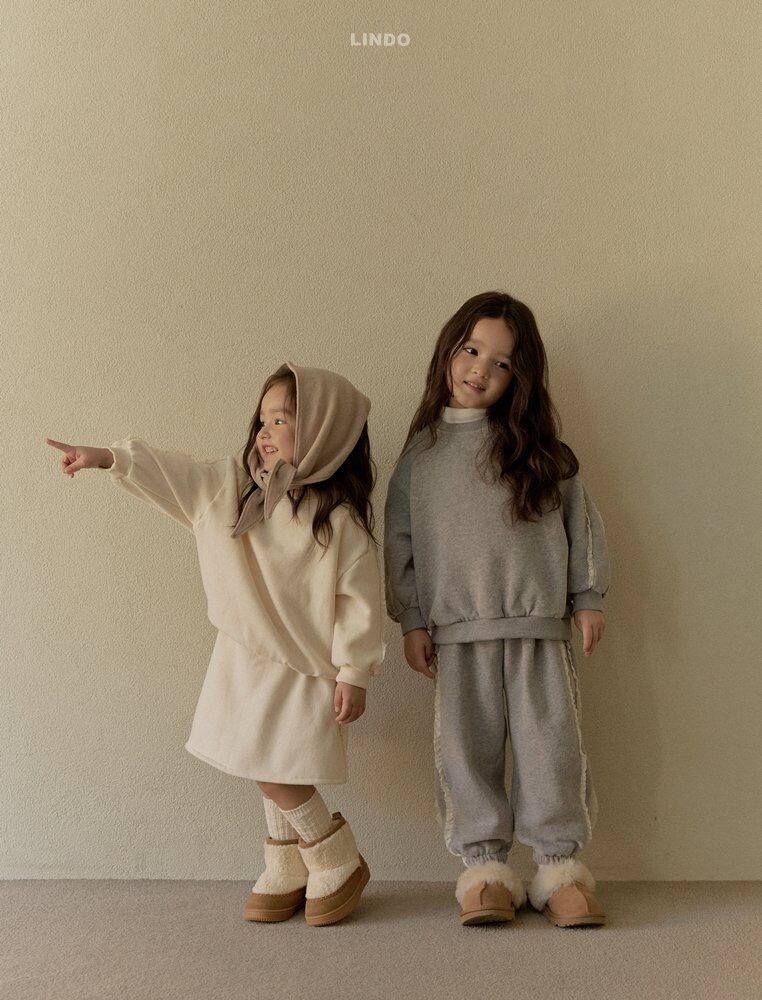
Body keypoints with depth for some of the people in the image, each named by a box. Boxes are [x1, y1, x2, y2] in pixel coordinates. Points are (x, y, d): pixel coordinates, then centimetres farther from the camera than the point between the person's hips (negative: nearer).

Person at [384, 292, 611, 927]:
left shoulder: (537, 444, 5)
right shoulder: (422, 451, 6)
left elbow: (580, 518, 9)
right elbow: (400, 538, 7)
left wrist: (588, 597, 6)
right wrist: (411, 620, 3)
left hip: (540, 623, 0)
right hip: (457, 631, 1)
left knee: (550, 744, 3)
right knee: (467, 749, 4)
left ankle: (560, 864, 16)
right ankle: (485, 866, 16)